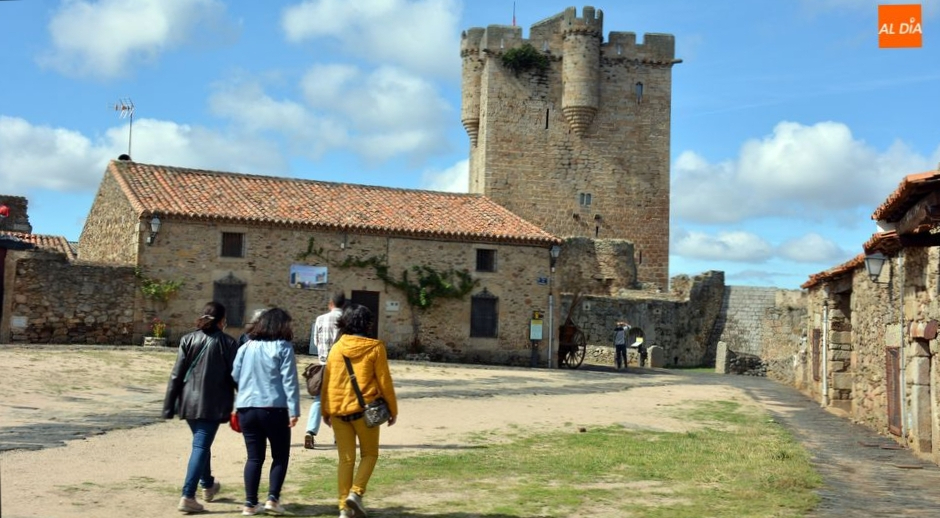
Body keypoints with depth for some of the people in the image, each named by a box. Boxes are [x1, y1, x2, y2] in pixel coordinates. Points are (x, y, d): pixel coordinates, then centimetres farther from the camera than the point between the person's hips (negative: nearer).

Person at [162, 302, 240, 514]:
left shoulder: (188, 339, 3)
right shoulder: (227, 343, -5)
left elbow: (176, 375, 1)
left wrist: (169, 406, 4)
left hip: (189, 402, 4)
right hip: (212, 405, -4)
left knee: (201, 443, 22)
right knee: (201, 447, -3)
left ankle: (208, 485, 40)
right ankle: (187, 496, -12)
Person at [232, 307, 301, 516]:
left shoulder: (246, 347, 10)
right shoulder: (283, 347, -4)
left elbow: (235, 377, 13)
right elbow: (289, 381, -10)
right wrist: (293, 410, -10)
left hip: (246, 408, 4)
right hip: (274, 409, -4)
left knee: (254, 457, 11)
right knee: (280, 455, 9)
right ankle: (272, 498, 0)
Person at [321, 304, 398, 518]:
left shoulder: (336, 348, 5)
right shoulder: (375, 348, -5)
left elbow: (326, 381, 7)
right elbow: (384, 382, -4)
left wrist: (325, 410, 17)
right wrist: (393, 410, 6)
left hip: (338, 410, 3)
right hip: (365, 409, -3)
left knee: (346, 459, 11)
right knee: (369, 454, 13)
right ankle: (356, 492, -6)